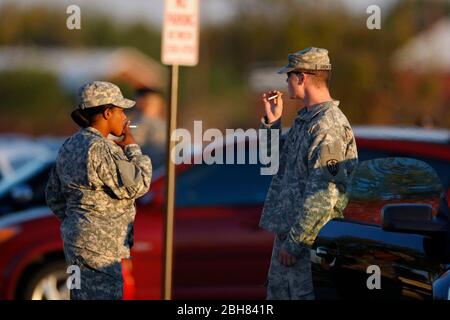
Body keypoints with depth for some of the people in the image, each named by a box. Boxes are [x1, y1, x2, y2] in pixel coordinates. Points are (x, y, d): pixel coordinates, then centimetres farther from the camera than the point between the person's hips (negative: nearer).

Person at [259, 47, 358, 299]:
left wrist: (295, 242, -22)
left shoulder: (329, 127, -18)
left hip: (309, 239, -10)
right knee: (278, 292, 16)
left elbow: (323, 195, -23)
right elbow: (282, 161, 28)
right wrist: (272, 121, 15)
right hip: (287, 234, 10)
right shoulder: (305, 118, 14)